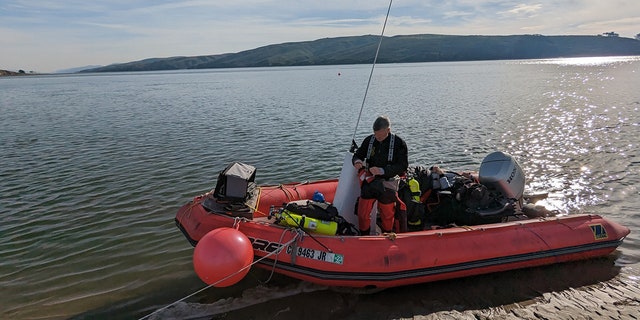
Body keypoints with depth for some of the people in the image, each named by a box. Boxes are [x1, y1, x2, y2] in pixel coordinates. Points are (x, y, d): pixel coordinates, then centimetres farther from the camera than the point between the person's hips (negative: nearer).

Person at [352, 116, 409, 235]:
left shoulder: (399, 143, -10)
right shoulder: (369, 140, 0)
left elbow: (402, 166, -13)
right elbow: (357, 154, 11)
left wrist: (382, 171, -25)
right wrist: (357, 161, -15)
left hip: (387, 186, -2)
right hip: (369, 182, 3)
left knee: (387, 216, 15)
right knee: (362, 214, 4)